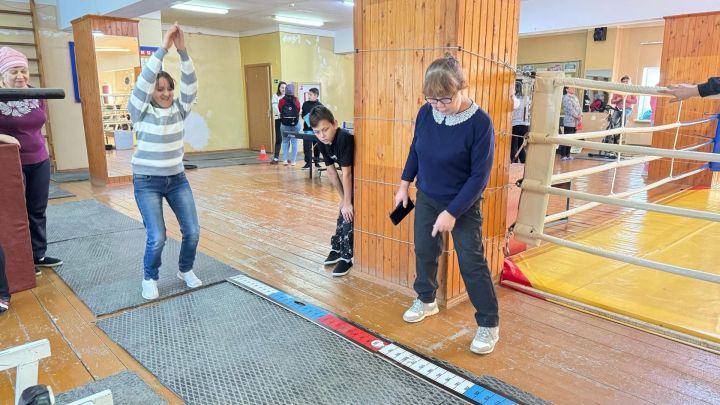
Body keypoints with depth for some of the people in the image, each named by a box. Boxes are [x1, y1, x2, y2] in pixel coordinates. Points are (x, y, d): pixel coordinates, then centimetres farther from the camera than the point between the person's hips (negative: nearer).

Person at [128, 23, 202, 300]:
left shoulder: (180, 109, 0)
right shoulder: (141, 112, -8)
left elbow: (190, 85, -14)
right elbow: (143, 82, -23)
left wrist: (182, 50, -26)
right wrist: (163, 48, -27)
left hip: (177, 179, 4)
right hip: (147, 182, -3)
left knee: (192, 231, -1)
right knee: (157, 237, -12)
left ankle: (186, 270, 26)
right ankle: (149, 279, 16)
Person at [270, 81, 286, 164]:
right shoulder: (275, 96, 2)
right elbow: (275, 107, -10)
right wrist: (281, 114, -24)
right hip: (279, 119, -3)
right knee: (278, 139, -5)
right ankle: (276, 158, -3)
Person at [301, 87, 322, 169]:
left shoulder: (320, 105, -2)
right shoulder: (305, 104, 6)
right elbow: (302, 115, 15)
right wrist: (304, 117, -5)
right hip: (307, 128, 2)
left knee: (317, 146, 9)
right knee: (307, 146, -2)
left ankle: (317, 162, 21)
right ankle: (308, 163, 4)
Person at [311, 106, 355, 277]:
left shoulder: (344, 139, -33)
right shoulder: (322, 143, -9)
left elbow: (347, 174, -28)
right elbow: (331, 171, 0)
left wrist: (348, 202, -22)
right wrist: (343, 197, 4)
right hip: (349, 182, 7)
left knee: (349, 217, -7)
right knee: (343, 215, 16)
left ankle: (347, 257, 6)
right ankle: (337, 248, 32)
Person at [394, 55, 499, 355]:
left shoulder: (480, 122, -23)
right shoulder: (426, 112, -9)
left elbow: (480, 175, -20)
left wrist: (452, 213, -21)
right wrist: (404, 184, 8)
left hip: (463, 205, -5)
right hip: (426, 199, 5)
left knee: (472, 263, 0)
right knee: (424, 252, 16)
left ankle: (489, 324, 16)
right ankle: (426, 300, 40)